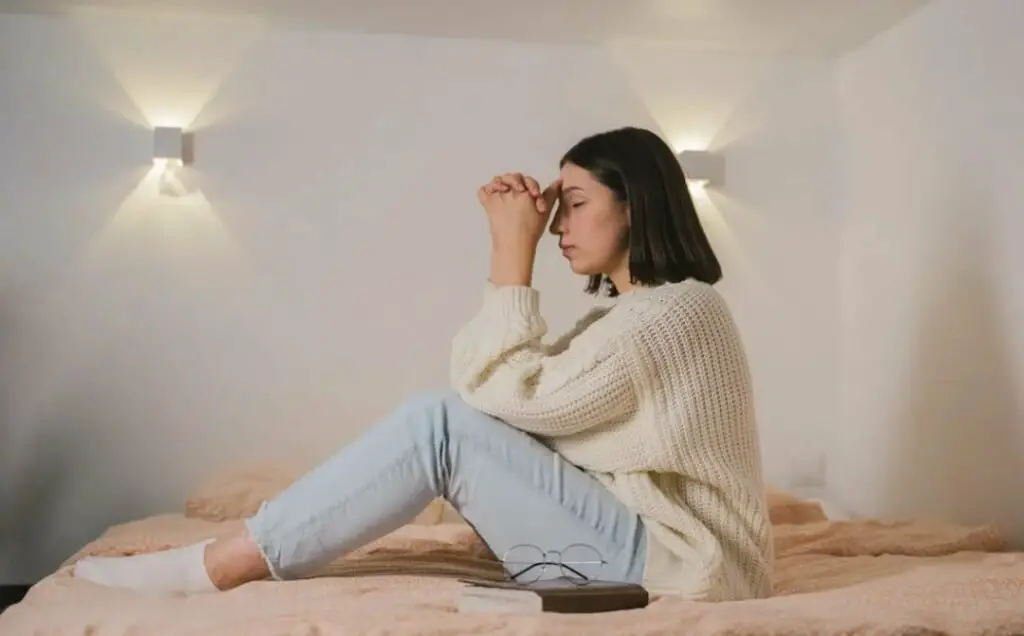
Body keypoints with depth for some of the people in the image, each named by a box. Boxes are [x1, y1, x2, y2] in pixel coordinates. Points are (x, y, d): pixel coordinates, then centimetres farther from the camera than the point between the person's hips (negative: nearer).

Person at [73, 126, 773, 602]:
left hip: (671, 570, -9)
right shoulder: (637, 309, 15)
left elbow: (514, 395, -18)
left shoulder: (678, 309, -15)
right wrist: (512, 249, 0)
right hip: (644, 550, 9)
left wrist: (514, 251, -14)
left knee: (440, 422, -20)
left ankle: (214, 567, -13)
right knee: (457, 423, 2)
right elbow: (491, 385, 7)